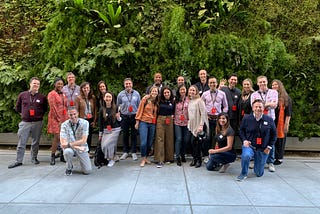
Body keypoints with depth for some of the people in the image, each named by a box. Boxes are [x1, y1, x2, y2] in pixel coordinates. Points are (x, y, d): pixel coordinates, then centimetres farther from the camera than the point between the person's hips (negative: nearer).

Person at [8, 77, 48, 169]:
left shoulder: (42, 97, 1)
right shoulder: (22, 95, 2)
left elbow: (45, 108, 15)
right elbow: (17, 107, 16)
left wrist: (40, 115, 9)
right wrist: (23, 114, 10)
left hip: (38, 123, 0)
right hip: (25, 122, 0)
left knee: (35, 142, 9)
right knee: (21, 143, 1)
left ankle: (34, 158, 24)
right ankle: (18, 161, 9)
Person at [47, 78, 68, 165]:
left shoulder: (63, 94, 16)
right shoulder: (52, 94, -4)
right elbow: (53, 108, -10)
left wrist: (67, 118, 9)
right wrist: (59, 120, -14)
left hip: (64, 118, 6)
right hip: (56, 118, -6)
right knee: (57, 137, -10)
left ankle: (62, 156, 13)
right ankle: (53, 157, 2)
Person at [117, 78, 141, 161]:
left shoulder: (136, 94, 3)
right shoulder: (120, 94, 2)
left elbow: (139, 105, 6)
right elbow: (117, 106, 10)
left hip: (134, 117, 0)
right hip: (124, 117, 0)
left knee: (134, 135, 4)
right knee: (125, 135, 8)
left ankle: (133, 152, 13)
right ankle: (125, 152, 20)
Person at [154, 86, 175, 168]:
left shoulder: (173, 101, 6)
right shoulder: (160, 101, 2)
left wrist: (173, 115, 2)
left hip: (170, 121, 2)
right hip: (160, 120, -2)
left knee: (169, 139, 6)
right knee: (160, 139, -6)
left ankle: (169, 158, 19)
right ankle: (160, 160, -6)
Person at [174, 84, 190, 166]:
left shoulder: (189, 99, 1)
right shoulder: (176, 100, 5)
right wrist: (173, 116, 2)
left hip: (186, 122, 0)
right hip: (177, 122, 0)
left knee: (186, 140, 6)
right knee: (179, 139, -7)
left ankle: (183, 155, 26)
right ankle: (178, 157, 1)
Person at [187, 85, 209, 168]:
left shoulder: (199, 101, -12)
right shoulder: (189, 101, 10)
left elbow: (203, 113, -16)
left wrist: (201, 125, -20)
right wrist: (189, 123, 12)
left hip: (199, 125, -6)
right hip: (193, 125, 6)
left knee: (198, 143, 0)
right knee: (193, 142, 7)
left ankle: (199, 160, 15)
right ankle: (195, 159, 22)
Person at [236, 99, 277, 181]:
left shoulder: (269, 120, -3)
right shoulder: (246, 118, -5)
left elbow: (274, 134, 7)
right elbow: (241, 130, 8)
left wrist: (269, 147, 1)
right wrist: (244, 140, -8)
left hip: (263, 149, 2)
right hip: (249, 146, -1)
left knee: (259, 174, 9)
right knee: (246, 155, -38)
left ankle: (257, 165, 48)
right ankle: (243, 174, -10)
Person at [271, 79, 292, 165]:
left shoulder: (286, 98, 1)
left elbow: (288, 113, -3)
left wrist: (286, 124, -9)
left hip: (281, 123, -3)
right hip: (271, 122, 3)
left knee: (280, 140, 3)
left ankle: (279, 158, 13)